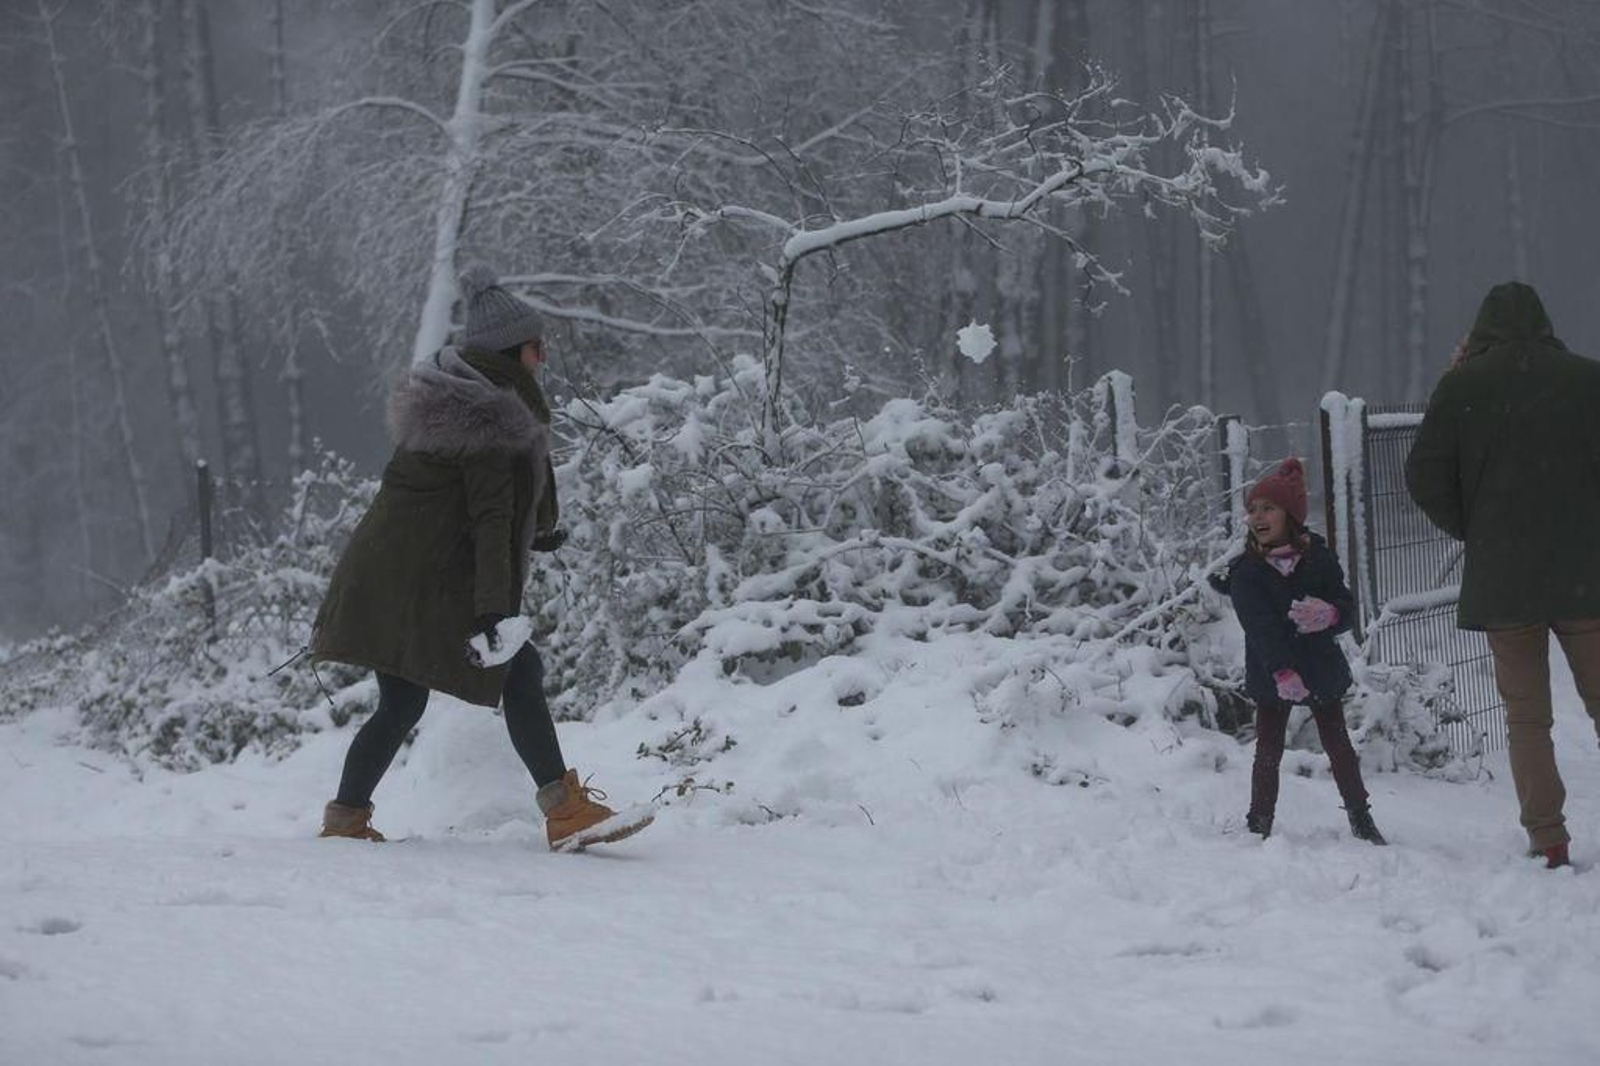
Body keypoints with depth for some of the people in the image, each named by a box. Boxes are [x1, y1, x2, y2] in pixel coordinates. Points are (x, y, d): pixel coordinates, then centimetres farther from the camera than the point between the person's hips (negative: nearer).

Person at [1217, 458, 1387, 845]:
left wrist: (1328, 615, -26)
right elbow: (1260, 626, -21)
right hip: (1272, 676, -1)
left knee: (1339, 746, 8)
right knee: (1268, 752, 4)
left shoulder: (1317, 558, -2)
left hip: (1321, 667, 1)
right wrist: (1283, 672, -35)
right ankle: (1258, 825, 13)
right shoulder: (1247, 573, -9)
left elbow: (1347, 606, -1)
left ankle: (1361, 820, 18)